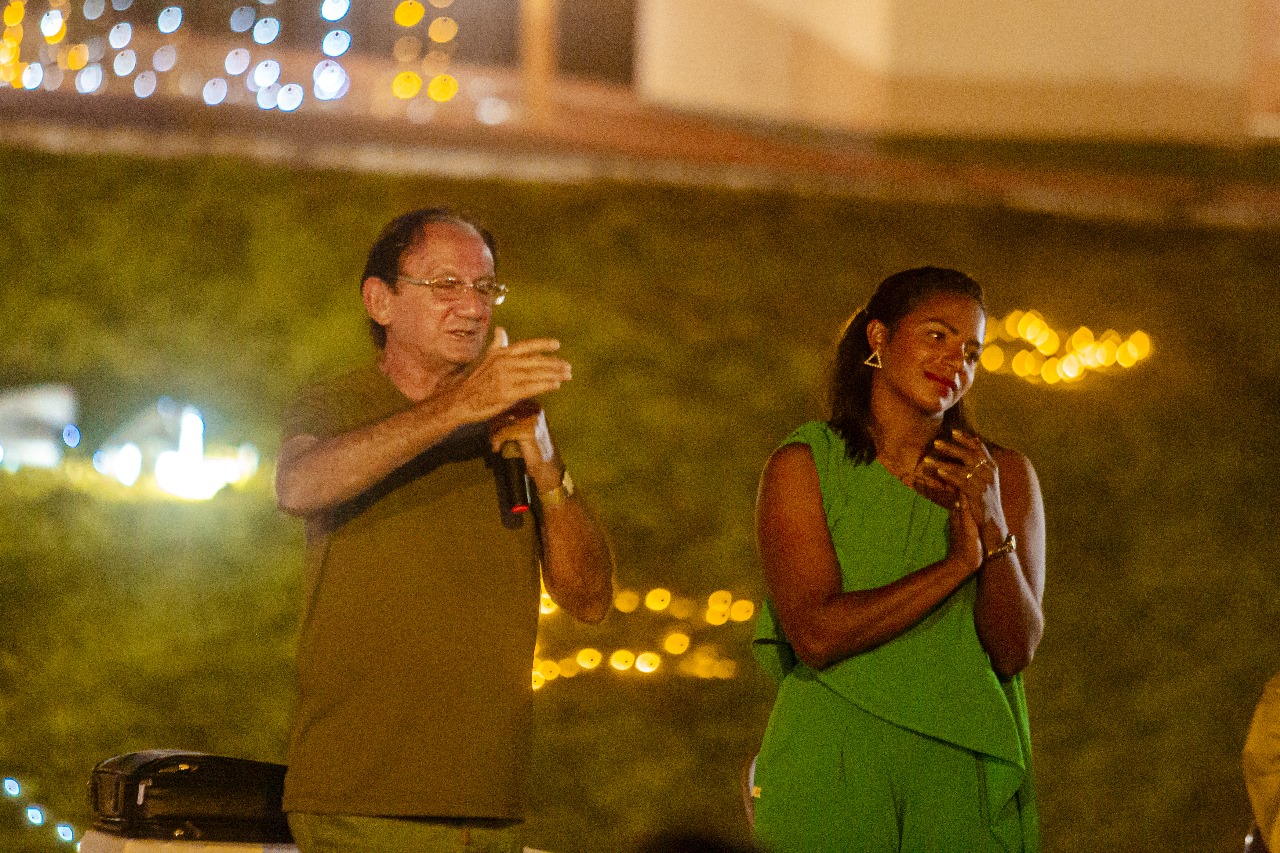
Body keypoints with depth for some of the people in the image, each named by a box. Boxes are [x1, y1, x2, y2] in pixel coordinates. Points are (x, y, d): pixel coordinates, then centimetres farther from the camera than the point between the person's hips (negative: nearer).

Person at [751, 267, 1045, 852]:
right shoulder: (804, 465, -4)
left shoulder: (1005, 476, 1)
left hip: (961, 781, 2)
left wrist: (993, 528, -20)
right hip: (832, 776, -2)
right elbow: (815, 634, -16)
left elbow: (1016, 651, -6)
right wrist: (956, 565, -19)